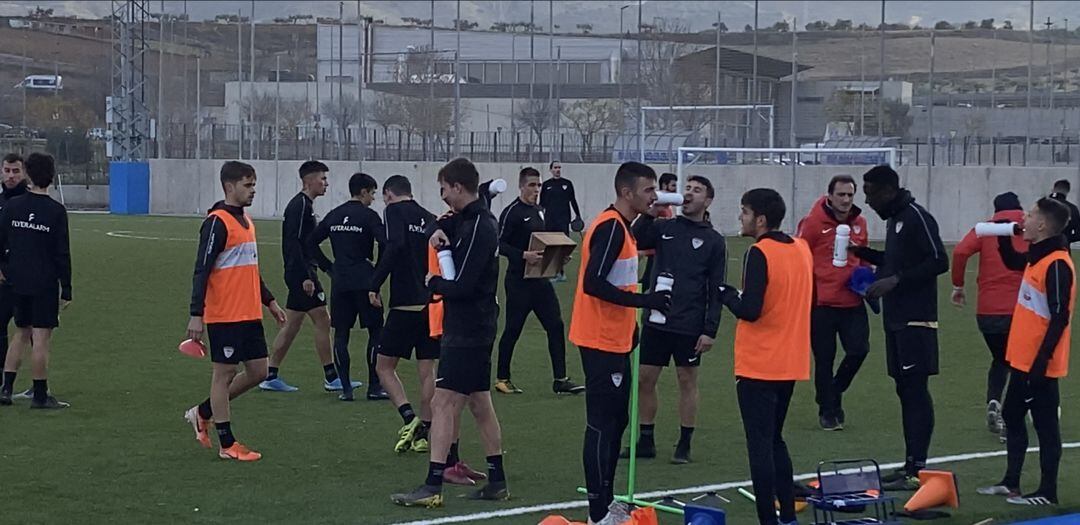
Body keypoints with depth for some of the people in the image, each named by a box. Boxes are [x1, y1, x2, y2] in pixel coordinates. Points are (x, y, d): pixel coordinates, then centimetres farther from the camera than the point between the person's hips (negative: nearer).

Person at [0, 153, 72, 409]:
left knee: (22, 334, 17)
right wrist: (66, 290, -4)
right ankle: (40, 395, 3)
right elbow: (62, 254, -9)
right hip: (45, 283, -4)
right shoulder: (56, 211, -10)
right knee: (41, 338, 0)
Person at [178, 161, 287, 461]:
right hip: (224, 315, -9)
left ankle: (203, 413, 25)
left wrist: (270, 302, 26)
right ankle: (227, 445, 8)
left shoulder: (246, 220, 15)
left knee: (258, 371, 10)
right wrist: (196, 315, -21)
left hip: (250, 314, 9)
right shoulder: (217, 222, -13)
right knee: (225, 373, 0)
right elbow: (201, 270, -16)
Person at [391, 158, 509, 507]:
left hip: (467, 331, -10)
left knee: (443, 403, -11)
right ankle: (497, 482, 23)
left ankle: (433, 487, -14)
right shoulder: (472, 219, 11)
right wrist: (440, 231, 4)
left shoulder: (476, 227, -18)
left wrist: (433, 283, -4)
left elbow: (461, 286, -24)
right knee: (480, 404, 16)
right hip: (477, 327, 10)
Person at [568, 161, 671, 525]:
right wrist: (644, 300, -23)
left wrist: (630, 326, 19)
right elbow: (593, 283, -25)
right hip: (603, 343, -10)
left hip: (614, 342, 10)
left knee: (615, 422, 16)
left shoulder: (620, 227, 14)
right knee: (602, 426, -6)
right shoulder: (610, 228, -17)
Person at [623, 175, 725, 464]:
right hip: (656, 320, 3)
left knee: (687, 381, 4)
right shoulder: (664, 228, 7)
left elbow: (716, 290, -2)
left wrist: (710, 330, -8)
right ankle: (646, 441, 17)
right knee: (645, 379, 5)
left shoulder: (714, 241, 0)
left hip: (689, 326, -3)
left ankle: (684, 445, 13)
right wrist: (650, 214, -20)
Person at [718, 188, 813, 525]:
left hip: (759, 367, -8)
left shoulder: (760, 254, -16)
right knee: (775, 441, 20)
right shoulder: (802, 249, 7)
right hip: (791, 364, 8)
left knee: (760, 445, -2)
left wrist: (725, 293, -6)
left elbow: (749, 310, -22)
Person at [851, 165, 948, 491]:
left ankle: (917, 470, -8)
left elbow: (939, 262, -19)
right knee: (905, 391, 11)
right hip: (896, 320, 10)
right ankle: (910, 465, 16)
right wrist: (863, 253, 14)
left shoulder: (917, 218, -13)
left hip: (915, 321, -10)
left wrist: (895, 280, -21)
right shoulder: (895, 219, 16)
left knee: (916, 392, -9)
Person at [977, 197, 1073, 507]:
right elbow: (1013, 262, 32)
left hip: (1039, 364, -10)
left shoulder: (1057, 264, -19)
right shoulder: (1037, 257, 8)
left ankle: (1047, 492, 7)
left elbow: (1060, 318, -21)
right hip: (1022, 359, 10)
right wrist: (1003, 238, 14)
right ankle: (1010, 483, 27)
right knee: (1012, 417, 17)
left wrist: (1041, 361, -23)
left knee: (1045, 426, 0)